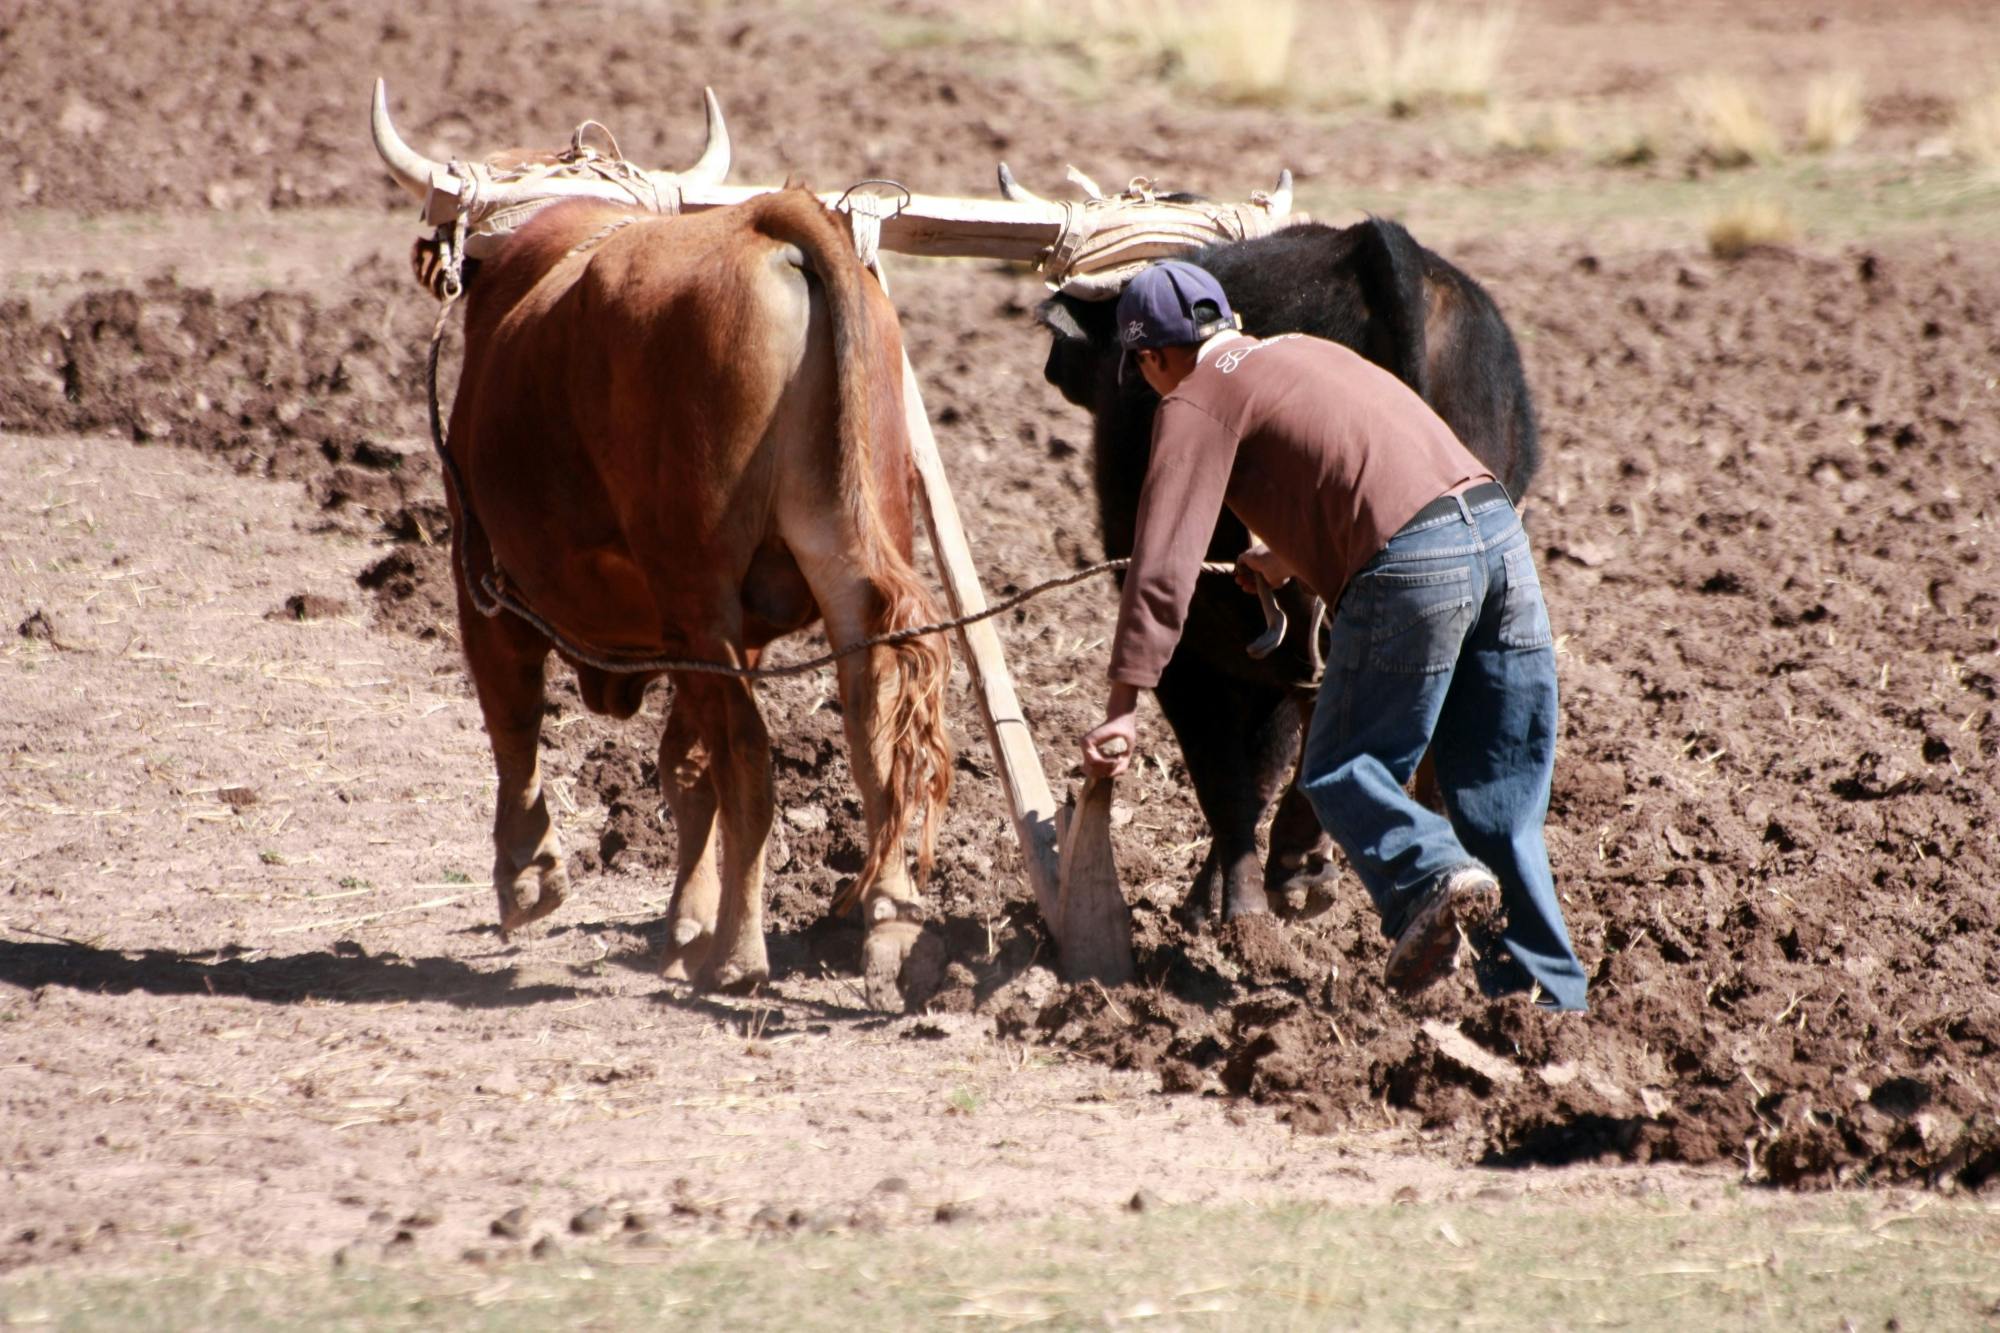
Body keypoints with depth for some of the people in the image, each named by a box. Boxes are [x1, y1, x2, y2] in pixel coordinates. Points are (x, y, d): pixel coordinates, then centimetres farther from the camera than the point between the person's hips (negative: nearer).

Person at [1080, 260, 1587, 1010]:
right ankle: (1552, 996, 6)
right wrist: (1293, 558, 61)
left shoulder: (1196, 402, 6)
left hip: (1412, 563, -7)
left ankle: (1428, 874, -19)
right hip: (1499, 529, 7)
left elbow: (1163, 565, -2)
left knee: (1339, 772, 8)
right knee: (1500, 799, 11)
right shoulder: (1304, 351, 29)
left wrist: (1121, 710, -4)